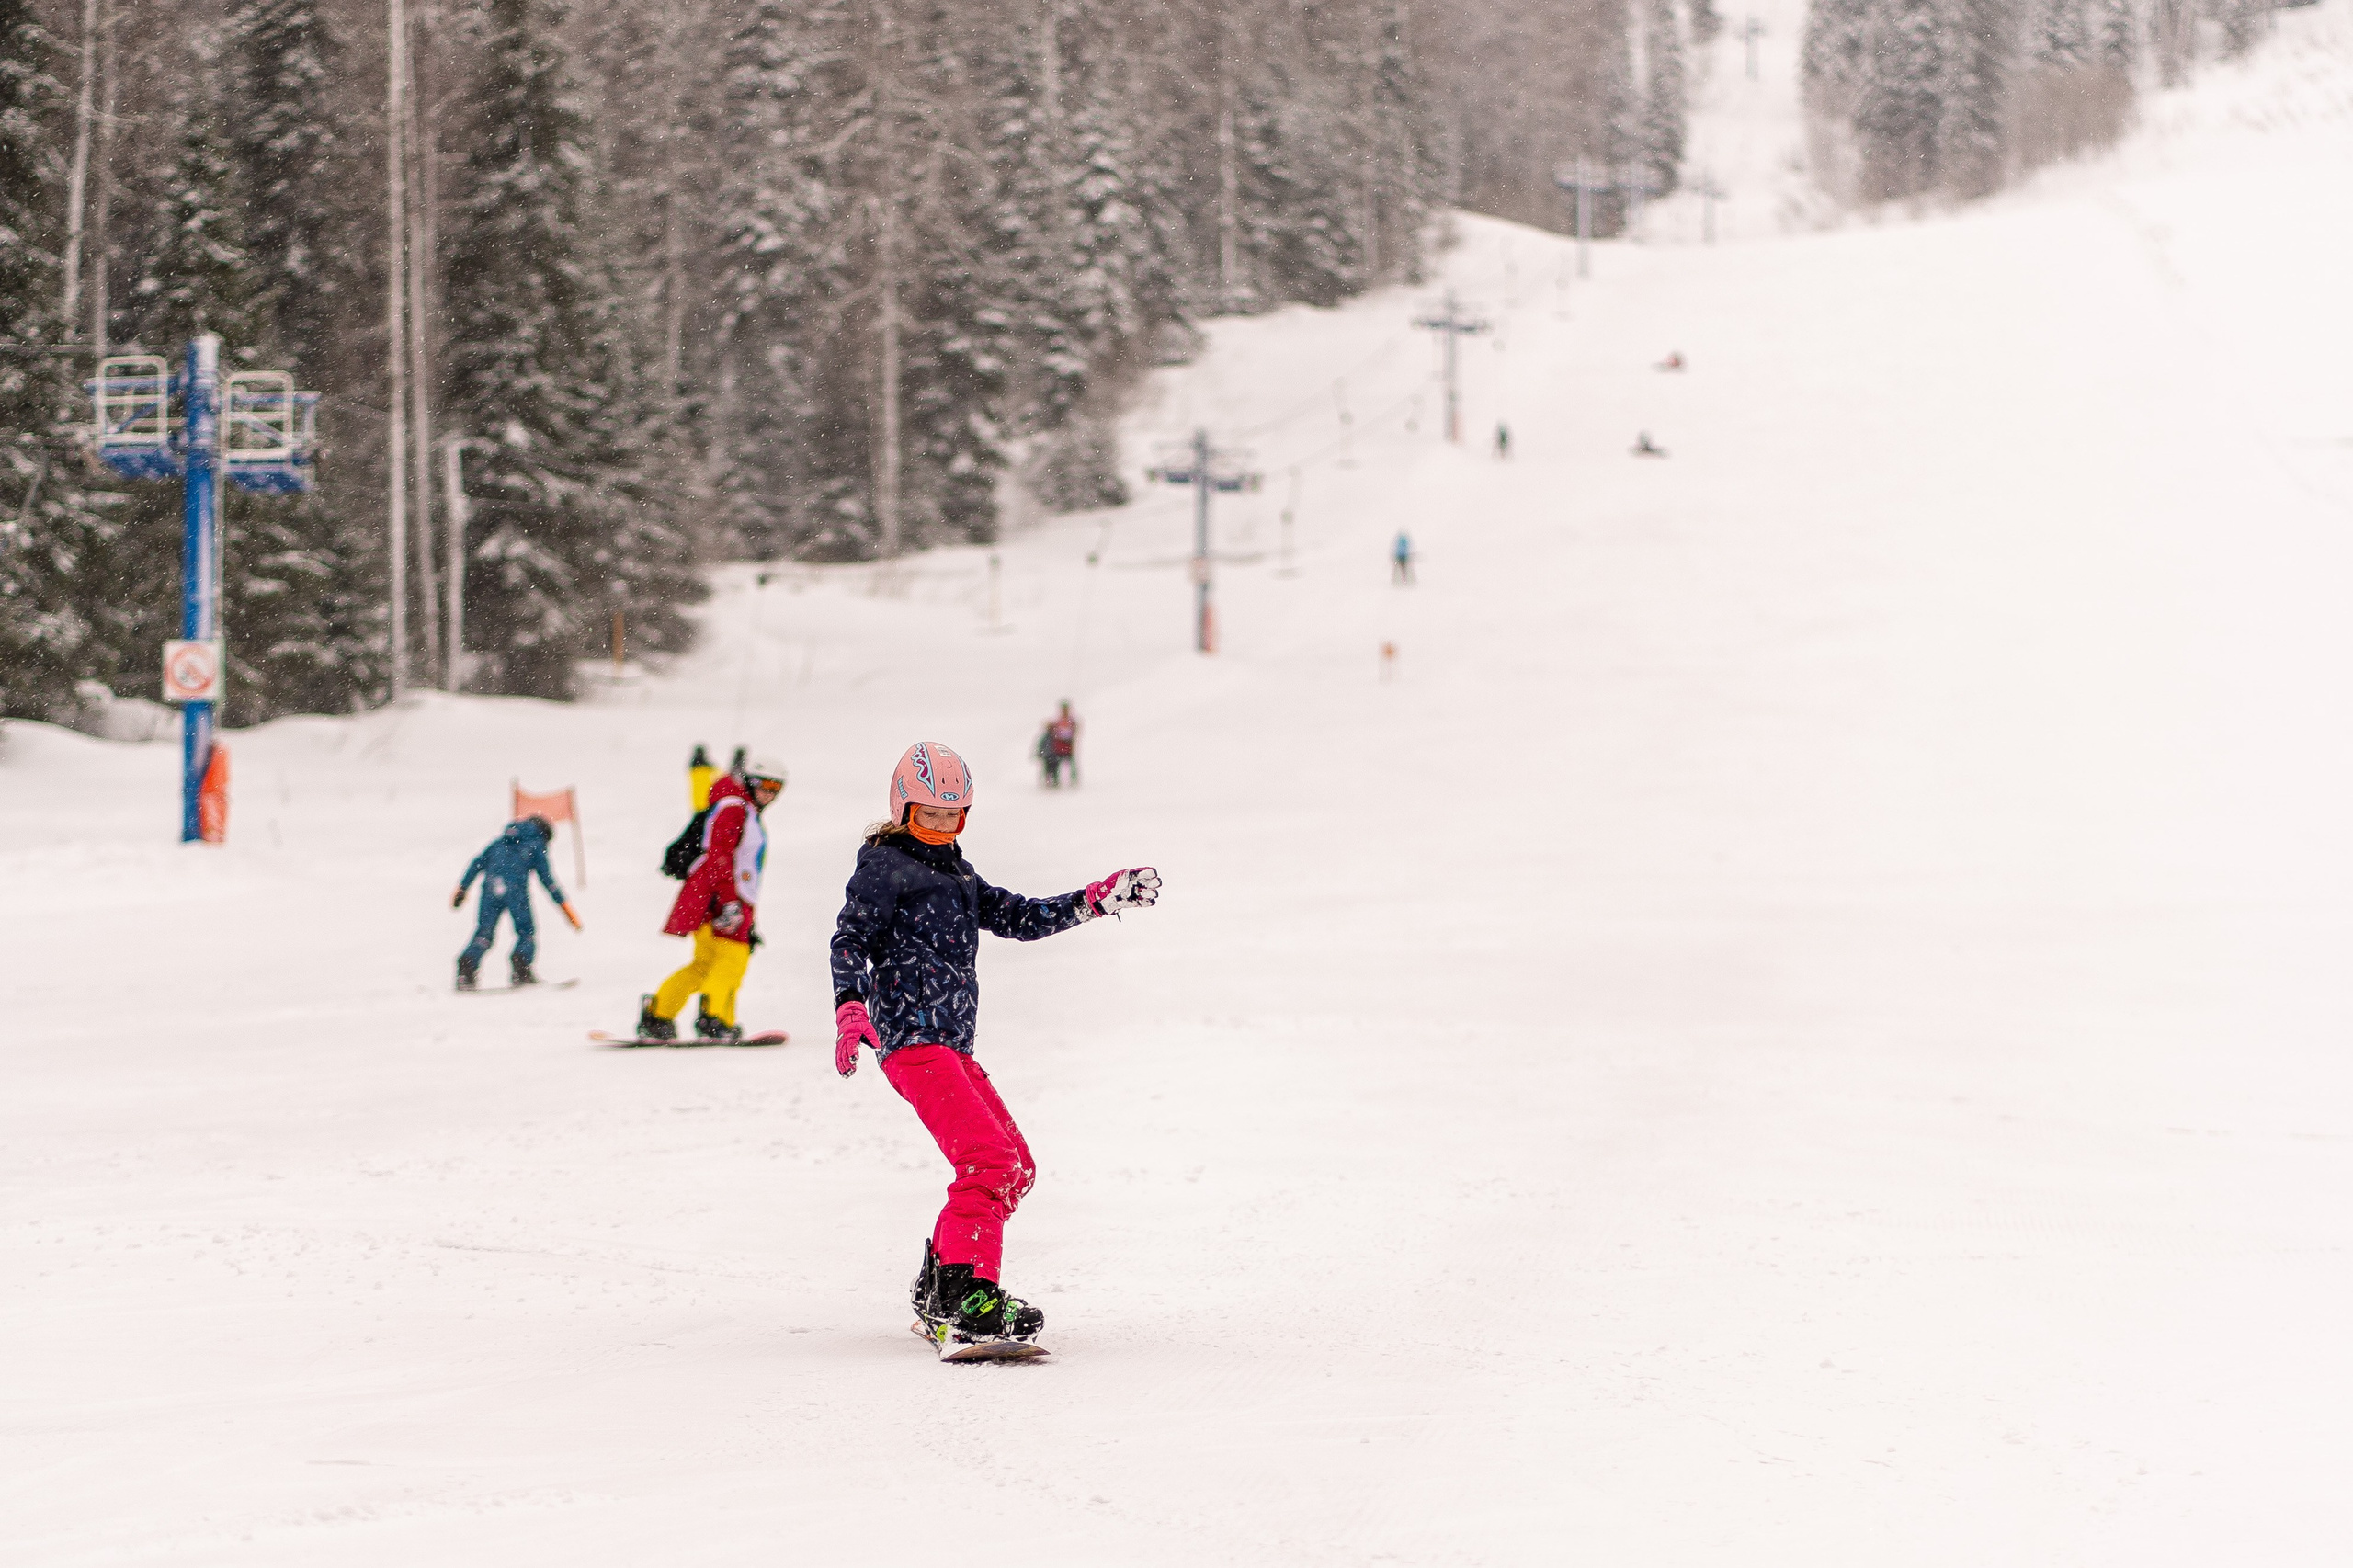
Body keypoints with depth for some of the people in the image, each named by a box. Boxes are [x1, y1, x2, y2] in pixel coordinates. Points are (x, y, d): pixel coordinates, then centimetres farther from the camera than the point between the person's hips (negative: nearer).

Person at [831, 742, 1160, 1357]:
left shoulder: (955, 875, 25)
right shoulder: (884, 866, 0)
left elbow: (1020, 919, 25)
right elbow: (850, 938, -11)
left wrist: (1098, 898, 16)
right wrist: (850, 1005, -28)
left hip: (951, 1046, 10)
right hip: (913, 1039, -10)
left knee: (1017, 1168, 12)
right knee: (988, 1157, -23)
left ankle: (937, 1297, 15)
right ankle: (966, 1303, -32)